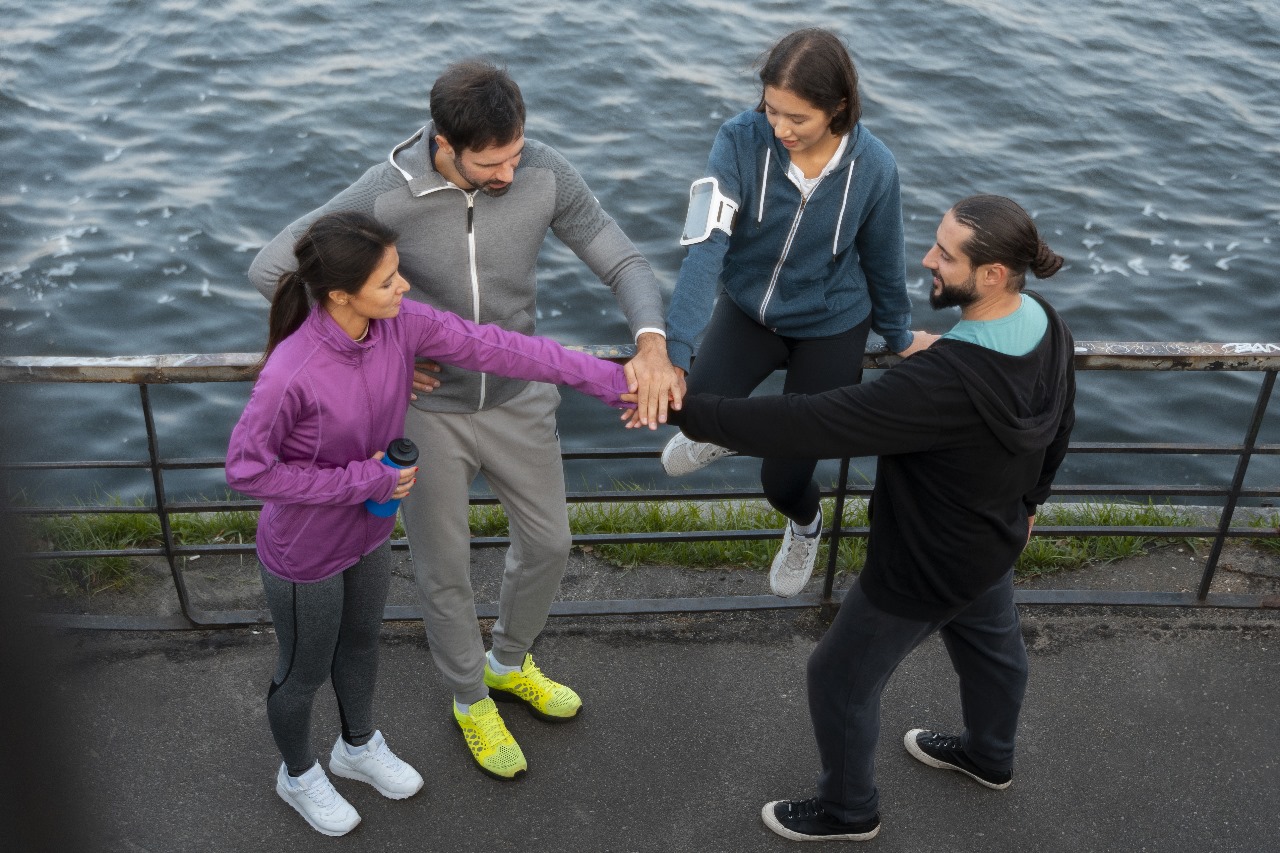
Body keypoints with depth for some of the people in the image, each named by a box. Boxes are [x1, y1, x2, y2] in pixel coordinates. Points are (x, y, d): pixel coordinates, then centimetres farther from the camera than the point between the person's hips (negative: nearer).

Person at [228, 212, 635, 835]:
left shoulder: (401, 324, -19)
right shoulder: (291, 372, -36)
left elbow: (495, 348, -18)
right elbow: (246, 468, -26)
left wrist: (610, 380, -19)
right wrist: (361, 481, -25)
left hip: (369, 532, 6)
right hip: (305, 553, -6)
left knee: (361, 642, 29)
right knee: (306, 671, 20)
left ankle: (359, 747, 57)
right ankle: (298, 774, 50)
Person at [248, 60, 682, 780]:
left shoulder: (547, 175, -20)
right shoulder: (386, 195, -27)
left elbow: (625, 264, -16)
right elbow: (272, 269, -18)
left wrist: (653, 345, -37)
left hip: (518, 398, 3)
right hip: (427, 406, -3)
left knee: (548, 543, 19)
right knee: (445, 568, 13)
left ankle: (509, 662, 49)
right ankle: (470, 697, 42)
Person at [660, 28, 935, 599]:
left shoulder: (873, 167, -22)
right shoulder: (740, 141, -25)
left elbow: (882, 262, -5)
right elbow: (704, 247, -34)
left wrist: (899, 336, 11)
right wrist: (672, 353, -45)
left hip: (831, 326, -1)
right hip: (750, 309, 1)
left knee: (782, 478, 1)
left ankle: (805, 525, 42)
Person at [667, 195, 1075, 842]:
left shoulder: (948, 382, -43)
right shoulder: (1046, 326, -14)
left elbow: (817, 424, -42)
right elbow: (1060, 426, 4)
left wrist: (692, 413, -38)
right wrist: (1028, 497, 22)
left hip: (925, 569, -9)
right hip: (994, 539, 9)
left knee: (841, 678, 14)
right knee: (991, 643, 33)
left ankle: (848, 809, 39)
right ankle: (990, 756, 62)